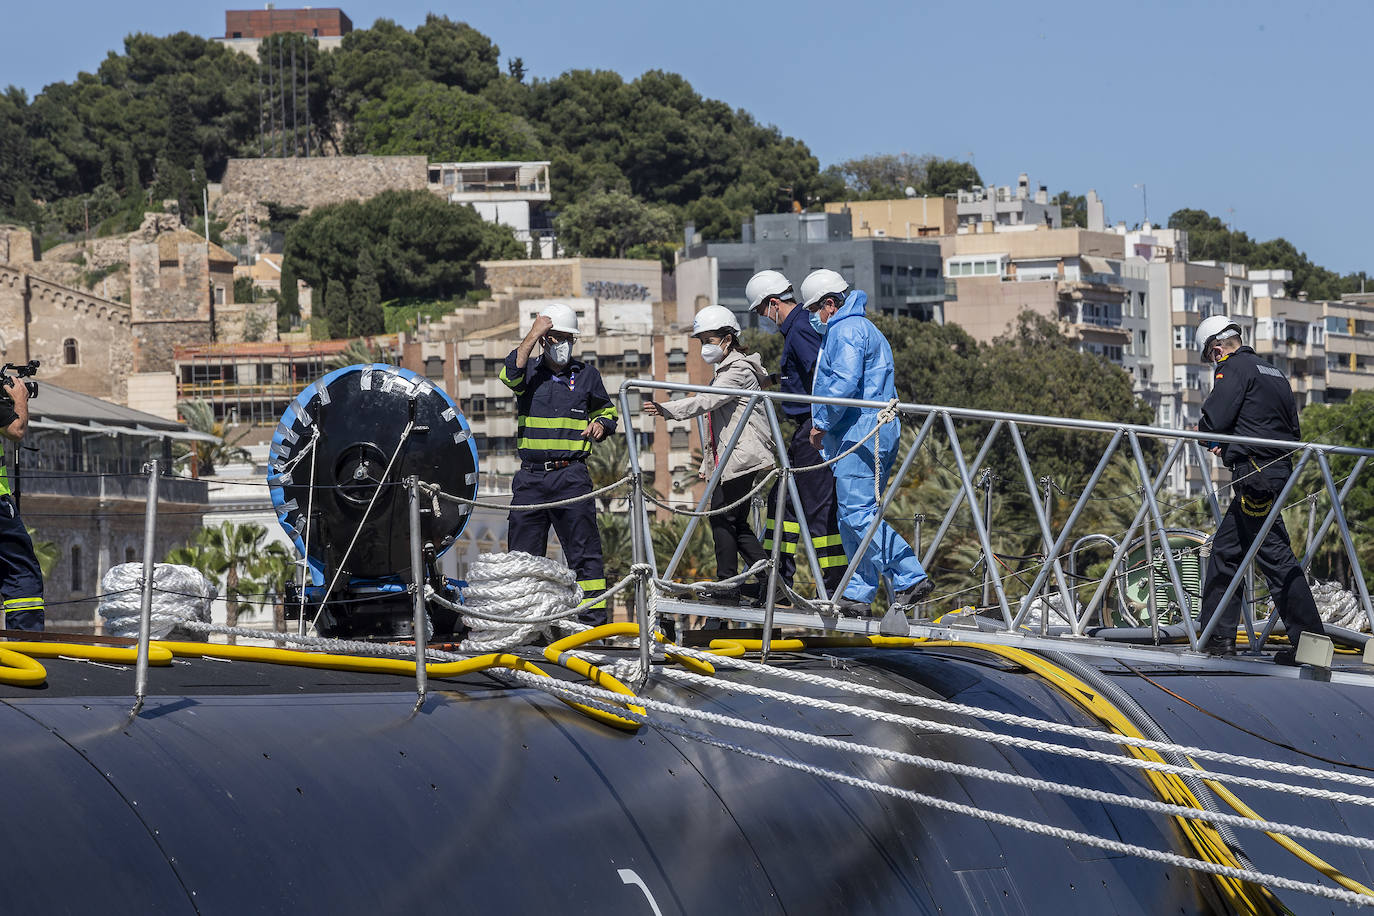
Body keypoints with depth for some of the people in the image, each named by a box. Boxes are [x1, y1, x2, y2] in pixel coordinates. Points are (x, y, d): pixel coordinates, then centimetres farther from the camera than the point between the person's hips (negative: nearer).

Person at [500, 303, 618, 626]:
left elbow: (607, 412, 23)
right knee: (522, 551, 4)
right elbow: (510, 374, -16)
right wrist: (533, 335, -17)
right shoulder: (530, 372, 8)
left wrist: (601, 425, 0)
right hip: (530, 476, 1)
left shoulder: (587, 375, 11)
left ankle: (593, 618, -4)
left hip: (571, 476, -1)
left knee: (584, 550, -5)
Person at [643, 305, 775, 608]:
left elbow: (706, 401, -24)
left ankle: (727, 586, -6)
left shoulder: (738, 370, -10)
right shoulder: (725, 372, 23)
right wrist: (709, 464, 24)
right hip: (727, 458, 11)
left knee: (723, 518, -9)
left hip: (740, 458, -11)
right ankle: (768, 580, 12)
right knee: (736, 523, 10)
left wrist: (668, 410, -33)